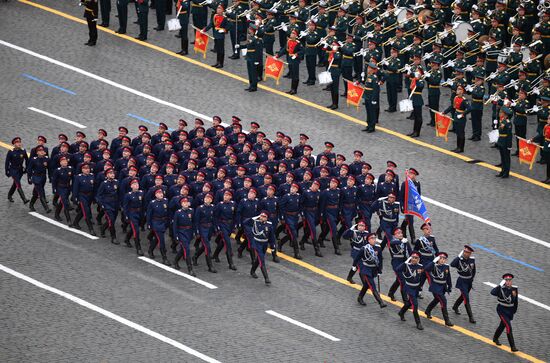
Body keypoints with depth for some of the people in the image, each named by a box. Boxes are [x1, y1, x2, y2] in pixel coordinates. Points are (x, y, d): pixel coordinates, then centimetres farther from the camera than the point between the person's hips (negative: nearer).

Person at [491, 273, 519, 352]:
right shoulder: (501, 288, -17)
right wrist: (500, 285, -42)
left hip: (510, 310, 6)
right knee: (508, 326, -16)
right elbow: (492, 292, -37)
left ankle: (495, 339, 49)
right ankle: (512, 346, -16)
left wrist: (515, 310, 16)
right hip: (502, 310, -6)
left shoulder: (514, 289, -3)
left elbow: (516, 300, 11)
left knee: (502, 325, 23)